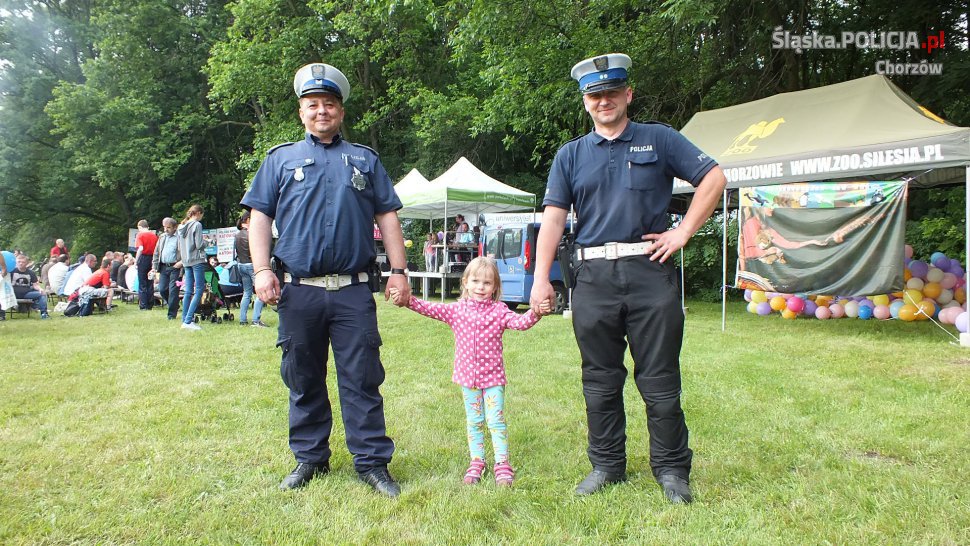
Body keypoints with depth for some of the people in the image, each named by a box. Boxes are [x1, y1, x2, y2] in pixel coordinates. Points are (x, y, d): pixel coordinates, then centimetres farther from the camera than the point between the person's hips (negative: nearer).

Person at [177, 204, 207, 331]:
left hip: (186, 261, 8)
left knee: (188, 291, 10)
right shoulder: (197, 225, -8)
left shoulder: (181, 226, 15)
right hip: (197, 260, -8)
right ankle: (188, 320, -14)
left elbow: (179, 247, 17)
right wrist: (205, 243, 6)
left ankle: (185, 319, 9)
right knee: (199, 290, -7)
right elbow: (199, 244, -13)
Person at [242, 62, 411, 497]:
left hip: (353, 291, 0)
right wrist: (262, 270, -4)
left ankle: (372, 461, 8)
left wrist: (398, 270, 4)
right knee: (303, 379, 9)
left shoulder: (365, 160, 17)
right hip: (298, 292, 1)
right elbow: (260, 216, 9)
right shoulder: (280, 159, 15)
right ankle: (309, 458, 23)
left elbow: (387, 217, 13)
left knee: (362, 378, -1)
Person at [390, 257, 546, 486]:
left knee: (496, 420, 0)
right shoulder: (456, 310, 1)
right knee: (474, 421, 14)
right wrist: (406, 300, -21)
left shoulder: (499, 310, -6)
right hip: (467, 375, 3)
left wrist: (535, 313, -40)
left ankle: (502, 463, 11)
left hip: (493, 375, -2)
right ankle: (476, 462, 25)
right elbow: (430, 309, -6)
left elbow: (520, 322, -19)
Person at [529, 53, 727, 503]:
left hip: (649, 270, -2)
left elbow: (713, 178, 8)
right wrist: (541, 278, -2)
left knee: (659, 379, 3)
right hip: (593, 277, 2)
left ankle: (672, 469, 18)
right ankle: (606, 464, 23)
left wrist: (683, 232, -1)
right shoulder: (571, 154, 14)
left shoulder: (659, 140, 10)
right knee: (600, 380, 9)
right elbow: (553, 217, 7)